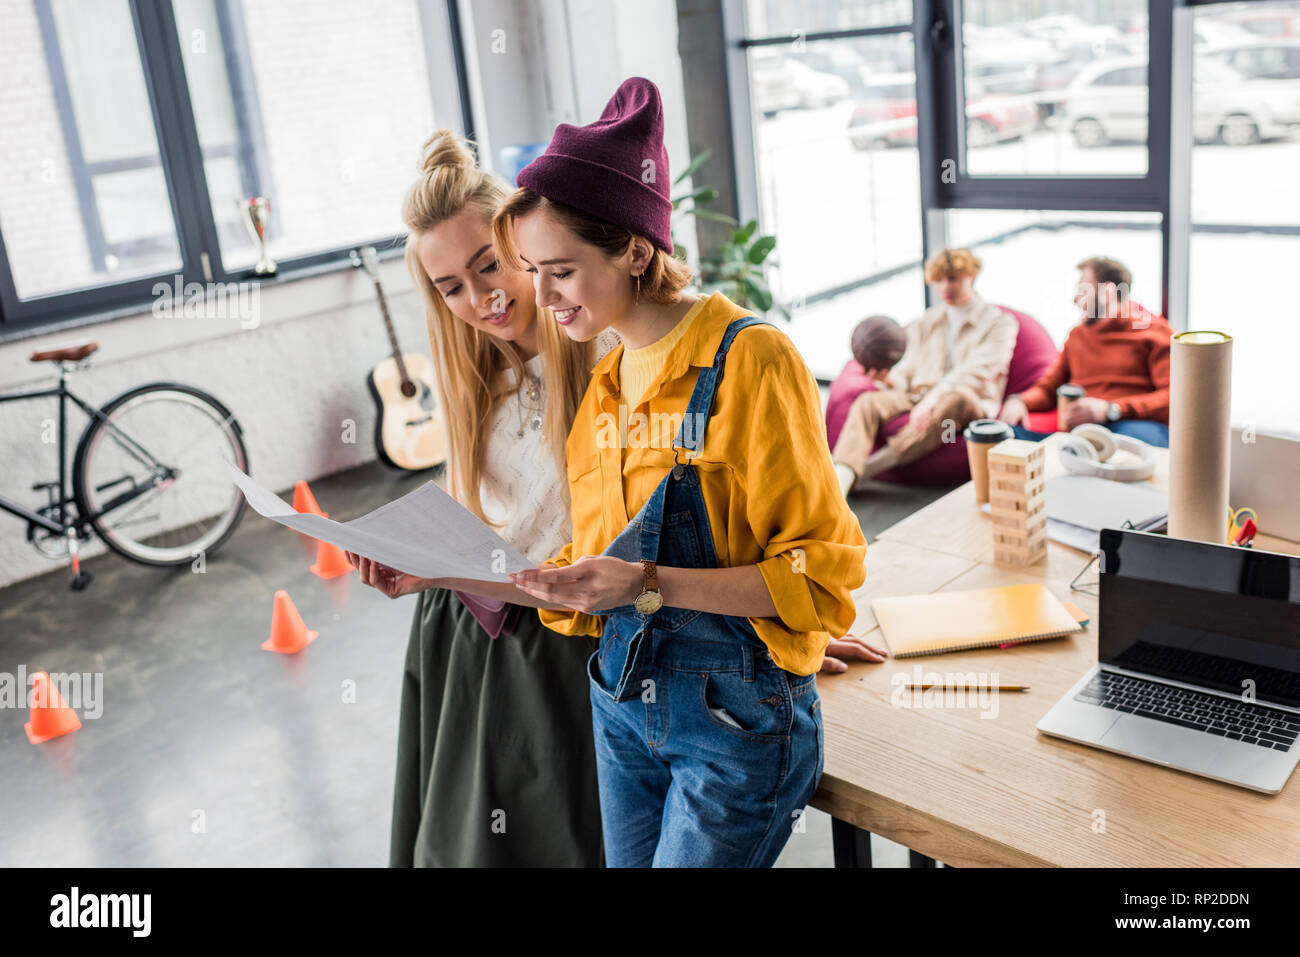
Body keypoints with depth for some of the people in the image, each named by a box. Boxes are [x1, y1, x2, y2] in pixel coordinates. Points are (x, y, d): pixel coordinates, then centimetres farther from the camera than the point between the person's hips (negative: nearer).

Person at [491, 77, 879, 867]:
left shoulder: (750, 359, -15)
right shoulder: (606, 383, 7)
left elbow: (821, 572, -16)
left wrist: (651, 584, -24)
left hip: (736, 716, -6)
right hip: (623, 706, 7)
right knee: (628, 860, 16)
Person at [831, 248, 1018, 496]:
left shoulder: (1000, 323, 9)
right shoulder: (924, 324, 24)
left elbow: (976, 372, -8)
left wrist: (934, 397, -25)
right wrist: (889, 378, -8)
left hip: (971, 403, -4)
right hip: (919, 396, 4)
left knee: (956, 399, -40)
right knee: (868, 401, -26)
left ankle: (868, 467, -45)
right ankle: (840, 481, -48)